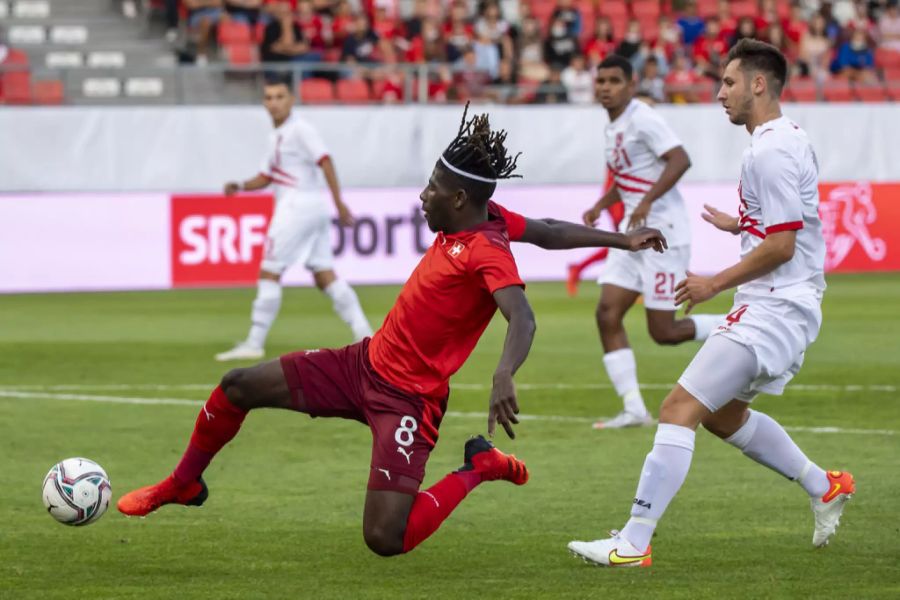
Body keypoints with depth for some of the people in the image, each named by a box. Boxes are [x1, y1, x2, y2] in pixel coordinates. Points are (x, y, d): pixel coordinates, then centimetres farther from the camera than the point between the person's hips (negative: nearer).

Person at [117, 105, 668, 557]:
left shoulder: (487, 251, -25)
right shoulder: (493, 218, -1)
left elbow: (522, 319, -39)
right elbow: (547, 232, 11)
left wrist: (504, 375, -57)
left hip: (407, 397, -9)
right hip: (366, 361, 9)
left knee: (386, 541, -19)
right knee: (239, 387, 8)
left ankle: (478, 470, 5)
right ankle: (185, 484, 33)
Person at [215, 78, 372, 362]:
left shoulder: (300, 130, -9)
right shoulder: (276, 136, 20)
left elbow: (325, 162, -17)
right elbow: (265, 177, 24)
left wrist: (339, 203, -24)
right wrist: (241, 186, 5)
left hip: (298, 207, -9)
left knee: (269, 272, -6)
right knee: (324, 276, 7)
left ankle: (254, 343, -5)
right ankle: (363, 334, 3)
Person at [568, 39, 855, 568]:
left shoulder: (770, 151, -18)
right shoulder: (789, 139, 14)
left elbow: (781, 246, -21)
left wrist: (715, 284, -12)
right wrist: (741, 225, 23)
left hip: (775, 307, -11)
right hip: (782, 306, 11)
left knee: (680, 409, -15)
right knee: (724, 416, 25)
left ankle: (632, 544, -19)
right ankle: (825, 487, 32)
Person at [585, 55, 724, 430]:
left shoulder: (642, 120, -13)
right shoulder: (613, 128, 15)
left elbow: (680, 160, -24)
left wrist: (647, 201, -30)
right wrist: (600, 206, 13)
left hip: (663, 233, -9)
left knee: (663, 332, -7)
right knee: (607, 314, -5)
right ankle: (634, 409, -4)